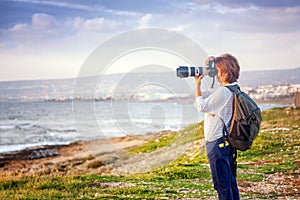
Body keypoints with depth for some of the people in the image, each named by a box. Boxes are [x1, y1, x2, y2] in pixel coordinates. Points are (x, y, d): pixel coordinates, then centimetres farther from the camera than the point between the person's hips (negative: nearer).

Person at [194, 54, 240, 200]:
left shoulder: (222, 91, -20)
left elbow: (202, 107, -13)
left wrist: (198, 85, -4)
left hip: (217, 142, -10)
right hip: (228, 142, 10)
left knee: (221, 183, -2)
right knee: (230, 180, 17)